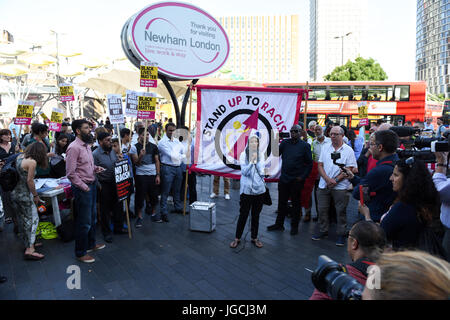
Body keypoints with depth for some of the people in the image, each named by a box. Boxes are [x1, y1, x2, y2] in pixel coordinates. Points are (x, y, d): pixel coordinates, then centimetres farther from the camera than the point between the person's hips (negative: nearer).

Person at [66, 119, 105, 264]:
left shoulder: (87, 145, 10)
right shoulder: (74, 147, -18)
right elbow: (70, 173, -20)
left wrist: (96, 168, 3)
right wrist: (84, 187, -17)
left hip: (92, 185, 9)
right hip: (82, 188, -9)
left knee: (92, 218, 21)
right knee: (84, 222, 1)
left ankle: (90, 244, 39)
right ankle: (80, 253, 16)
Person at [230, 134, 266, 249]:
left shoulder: (261, 155, 3)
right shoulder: (243, 155, -5)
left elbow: (262, 172, -1)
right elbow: (244, 172, -12)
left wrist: (257, 160, -13)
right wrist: (252, 161, -24)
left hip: (259, 189, 3)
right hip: (246, 189, -3)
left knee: (256, 215, 13)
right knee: (243, 215, 2)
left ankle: (254, 238, 27)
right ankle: (237, 238, 17)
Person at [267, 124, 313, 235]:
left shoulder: (305, 145, -3)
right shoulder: (285, 143, 7)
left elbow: (309, 163, -3)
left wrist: (303, 177, -9)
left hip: (297, 180, -3)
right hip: (284, 178, 3)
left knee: (296, 203, 9)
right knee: (282, 202, 12)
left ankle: (294, 226, 23)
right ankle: (279, 224, 26)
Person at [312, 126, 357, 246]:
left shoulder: (348, 150, -2)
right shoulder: (325, 148, 9)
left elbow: (349, 169, -7)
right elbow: (320, 165, 5)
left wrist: (335, 180, -14)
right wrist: (328, 179, -9)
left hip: (340, 186, -3)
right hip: (324, 185, 4)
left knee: (341, 211, 3)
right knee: (322, 209, 9)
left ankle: (341, 234, 17)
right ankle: (323, 230, 26)